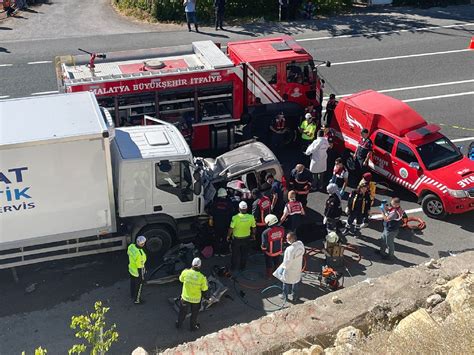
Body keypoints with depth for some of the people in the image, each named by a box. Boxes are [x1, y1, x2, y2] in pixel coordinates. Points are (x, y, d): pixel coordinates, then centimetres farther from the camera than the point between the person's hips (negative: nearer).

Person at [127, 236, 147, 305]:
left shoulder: (131, 246, -20)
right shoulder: (140, 254, -42)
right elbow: (140, 267, -30)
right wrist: (142, 277, -15)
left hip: (131, 269, 7)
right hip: (137, 272, -7)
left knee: (133, 283, 32)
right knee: (139, 286, 20)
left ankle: (132, 295, 58)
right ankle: (137, 300, 42)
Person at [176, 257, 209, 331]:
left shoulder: (185, 272, -22)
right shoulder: (202, 277, -26)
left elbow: (181, 279, 0)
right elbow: (204, 289, -13)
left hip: (185, 297, 2)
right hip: (196, 299, -2)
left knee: (182, 311, 27)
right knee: (194, 313, 24)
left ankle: (179, 324, 46)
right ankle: (193, 326, 43)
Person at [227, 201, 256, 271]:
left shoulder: (235, 217, -26)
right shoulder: (251, 217, -18)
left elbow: (231, 228, -17)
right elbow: (253, 228, -4)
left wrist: (228, 236, 1)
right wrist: (253, 235, 16)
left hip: (236, 238, -2)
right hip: (246, 238, 2)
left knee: (235, 253, 20)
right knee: (244, 254, 22)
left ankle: (233, 267, 35)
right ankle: (242, 267, 36)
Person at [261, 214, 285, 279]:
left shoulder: (266, 232, -34)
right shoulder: (281, 229, -20)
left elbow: (264, 245, -27)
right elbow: (283, 239, -2)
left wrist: (263, 248, -5)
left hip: (270, 252, -4)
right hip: (279, 250, 4)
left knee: (269, 265, 22)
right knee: (277, 263, 28)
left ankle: (268, 275, 42)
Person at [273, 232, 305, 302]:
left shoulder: (290, 249, -37)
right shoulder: (301, 244, -17)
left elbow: (287, 262, -28)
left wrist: (283, 267, -7)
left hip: (290, 270, -6)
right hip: (298, 269, 6)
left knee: (286, 283, 20)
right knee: (295, 282, 26)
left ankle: (285, 296, 41)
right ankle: (294, 296, 44)